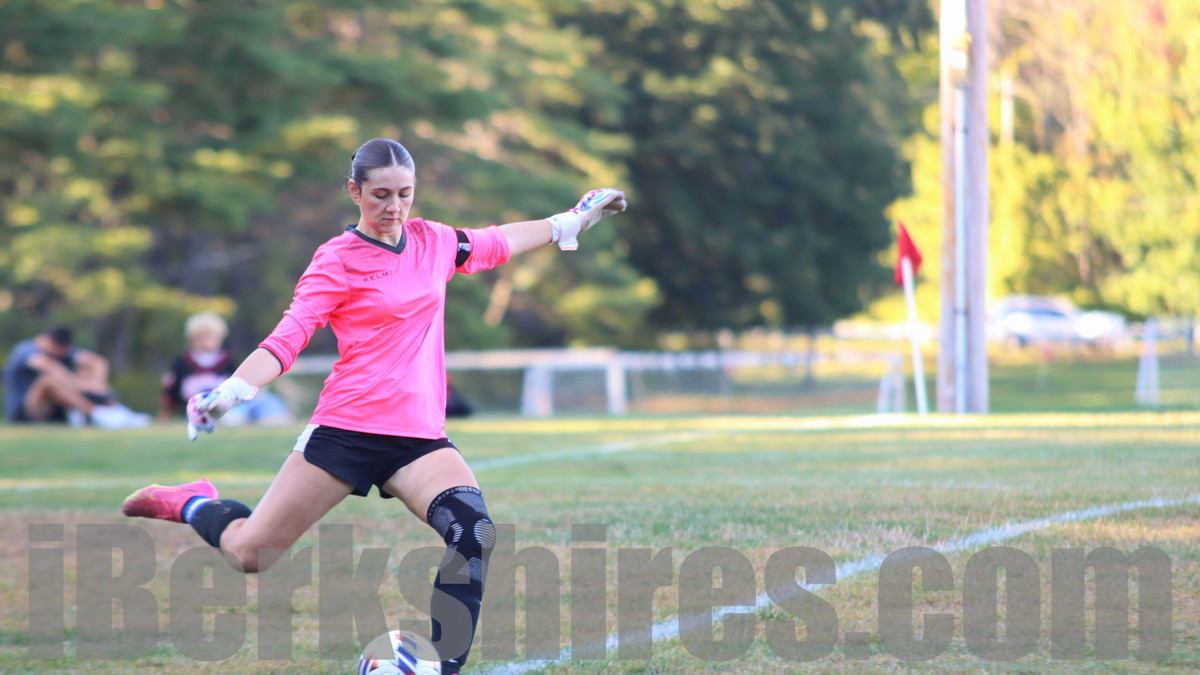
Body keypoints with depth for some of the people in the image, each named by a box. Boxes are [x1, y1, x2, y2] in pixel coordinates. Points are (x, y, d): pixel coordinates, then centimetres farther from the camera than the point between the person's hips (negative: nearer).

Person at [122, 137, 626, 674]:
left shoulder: (434, 242, 10)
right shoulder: (338, 260, -5)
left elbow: (496, 243, 31)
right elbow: (287, 339, -12)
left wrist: (570, 221, 38)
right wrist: (230, 391, -27)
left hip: (421, 439, 4)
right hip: (346, 429, -4)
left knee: (473, 533, -25)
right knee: (249, 554, 1)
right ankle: (192, 504, 33)